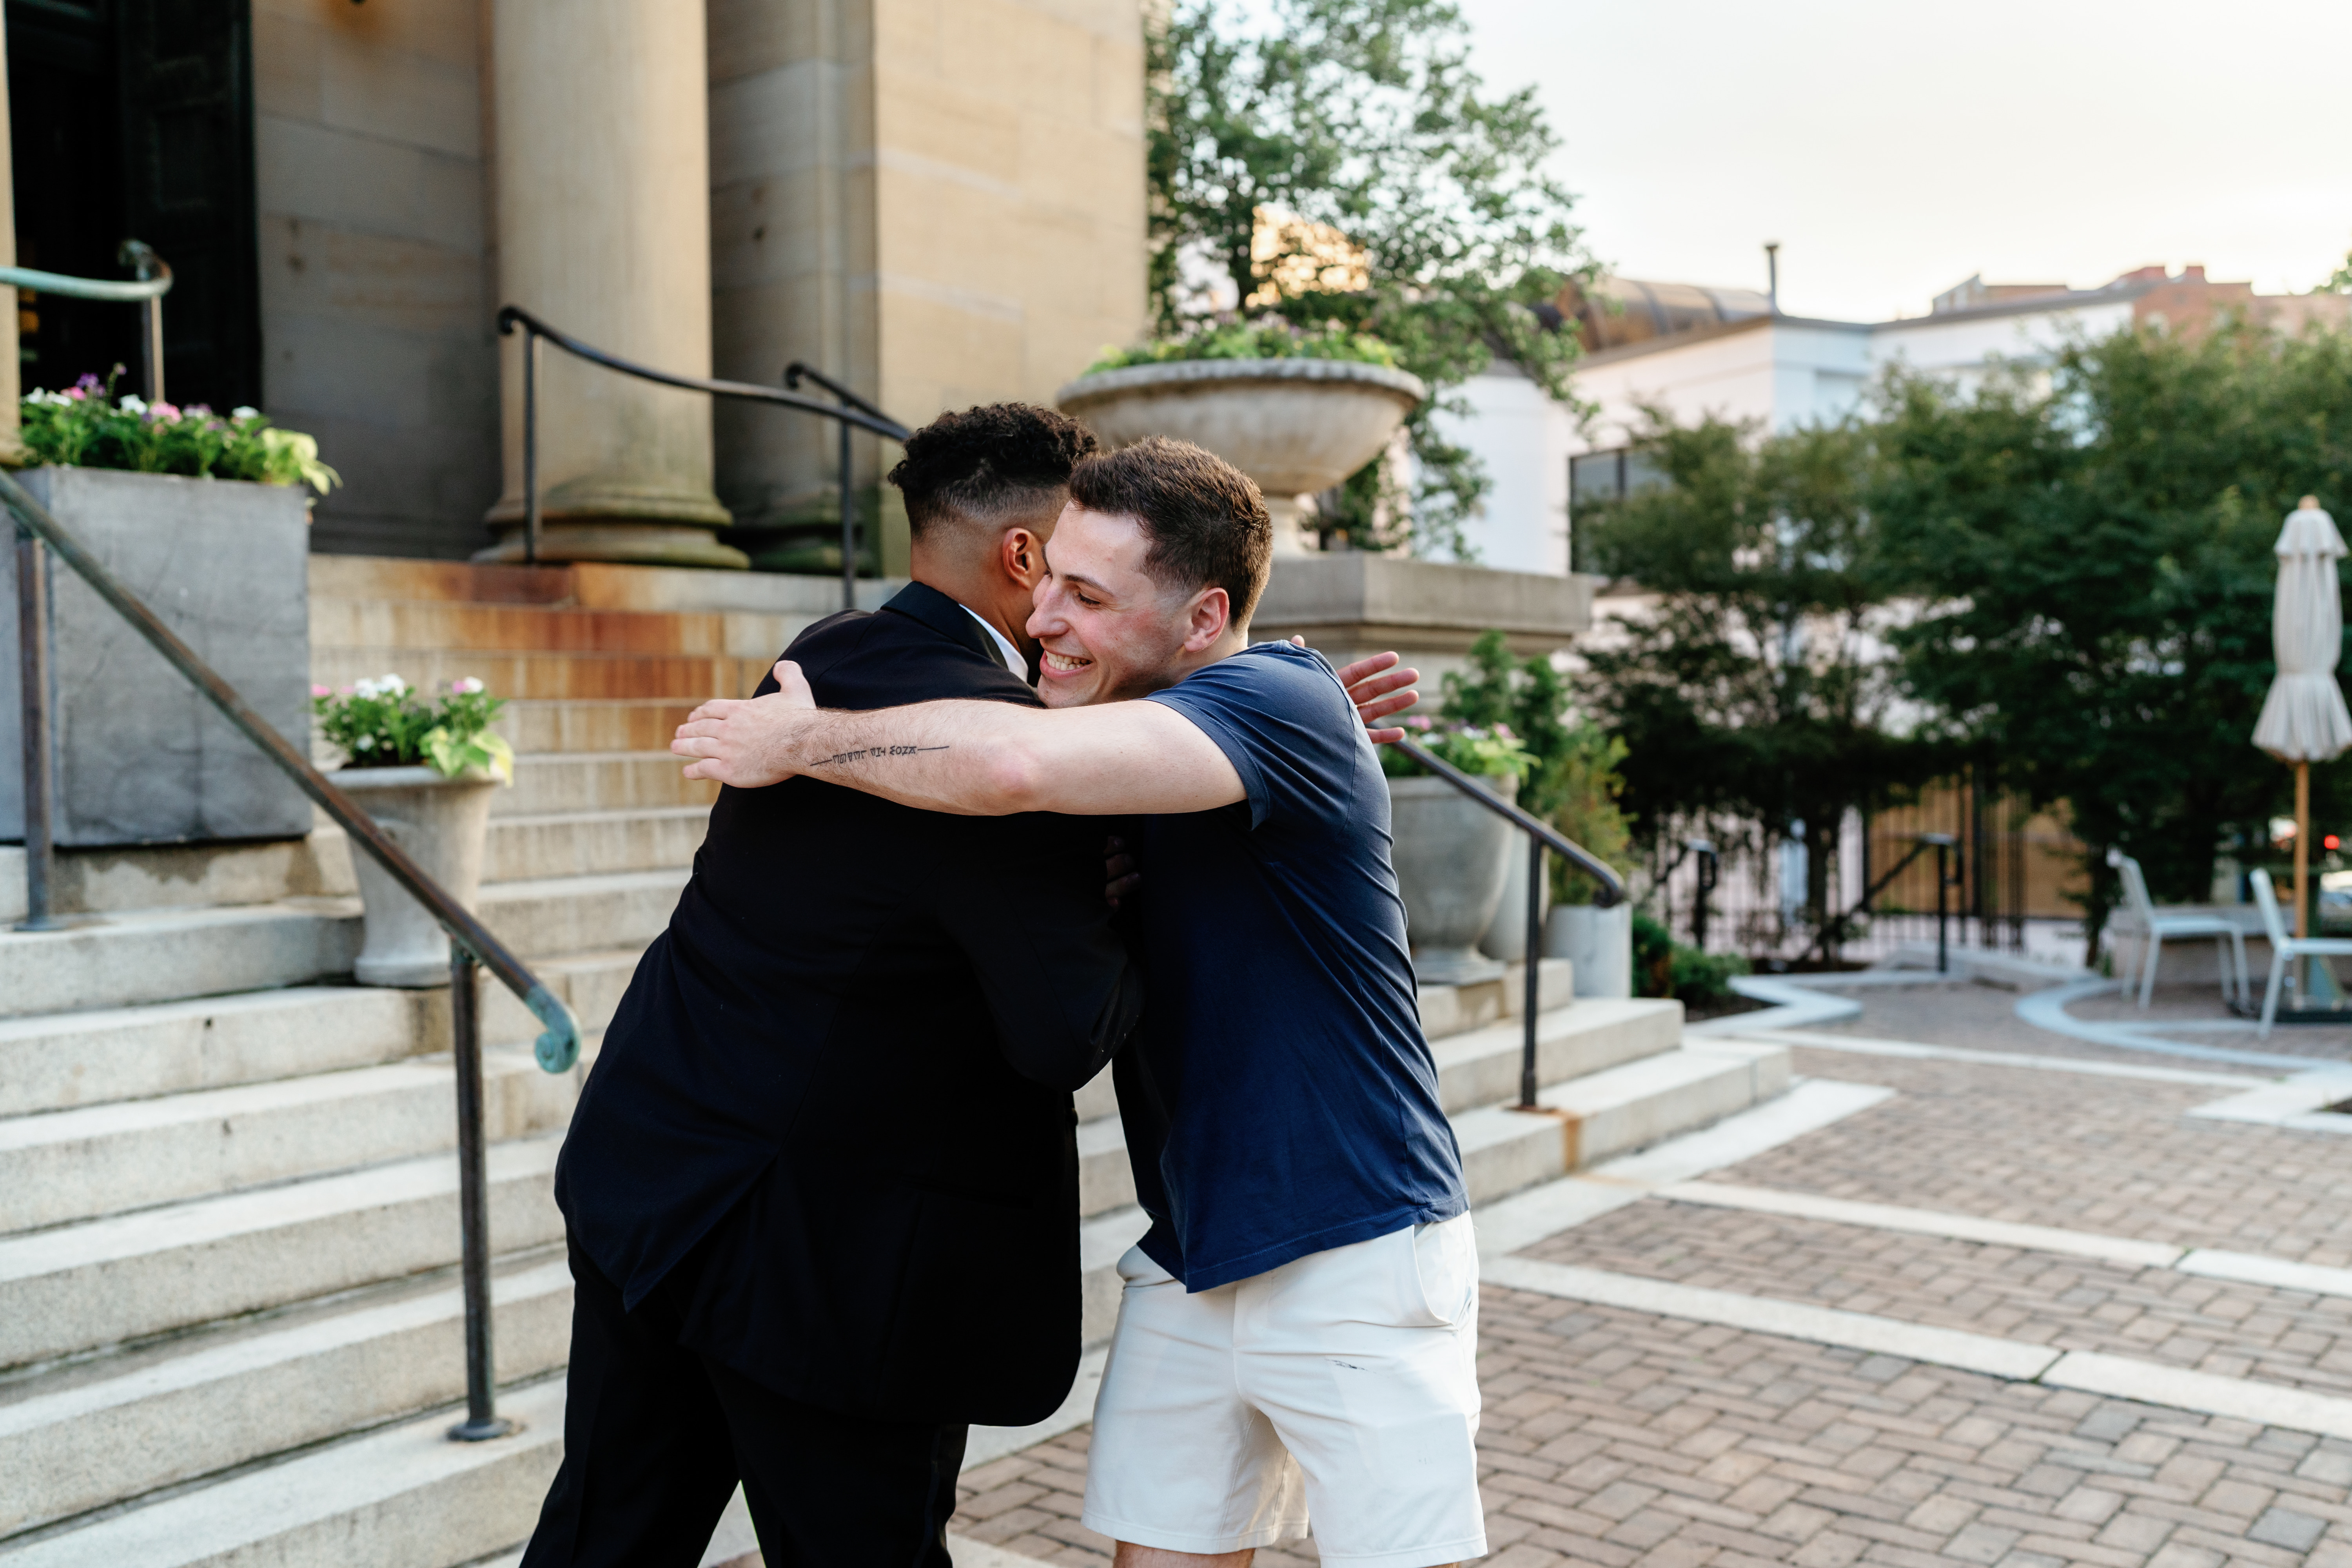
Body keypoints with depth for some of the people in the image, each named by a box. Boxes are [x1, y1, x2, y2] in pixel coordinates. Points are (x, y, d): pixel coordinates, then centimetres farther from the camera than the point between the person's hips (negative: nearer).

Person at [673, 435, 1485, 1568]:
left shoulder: (1280, 701, -20)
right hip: (1187, 1263, 7)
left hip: (1358, 1261, -7)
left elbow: (1016, 765, -36)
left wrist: (797, 741, -22)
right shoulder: (1119, 727, 6)